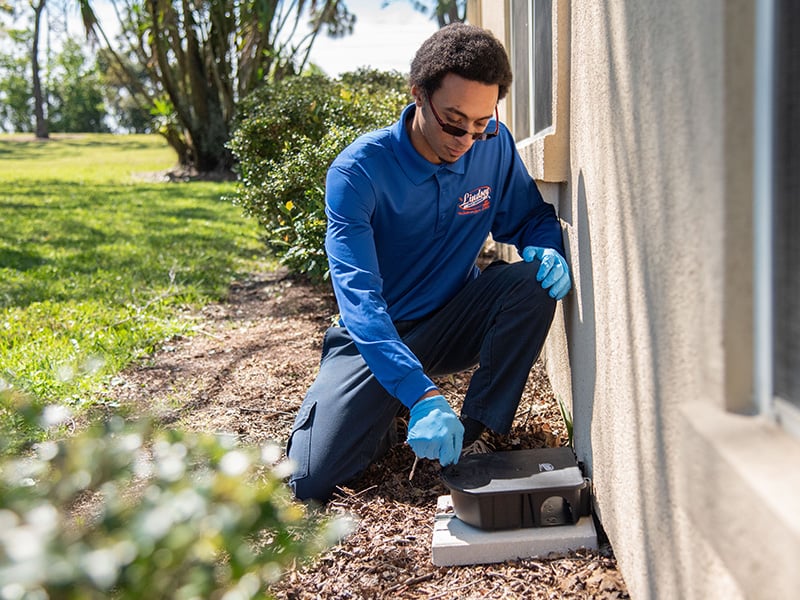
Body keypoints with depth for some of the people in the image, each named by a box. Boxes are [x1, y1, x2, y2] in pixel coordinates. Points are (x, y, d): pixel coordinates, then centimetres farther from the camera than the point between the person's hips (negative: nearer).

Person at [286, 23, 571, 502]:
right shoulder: (358, 171, -24)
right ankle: (387, 420, 14)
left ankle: (477, 429, -12)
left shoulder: (494, 145, -10)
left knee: (534, 278, -26)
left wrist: (548, 249, -22)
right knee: (310, 479, -18)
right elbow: (359, 297, -33)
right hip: (378, 336, -3)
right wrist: (422, 395, -46)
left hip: (456, 324, 3)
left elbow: (530, 217, 5)